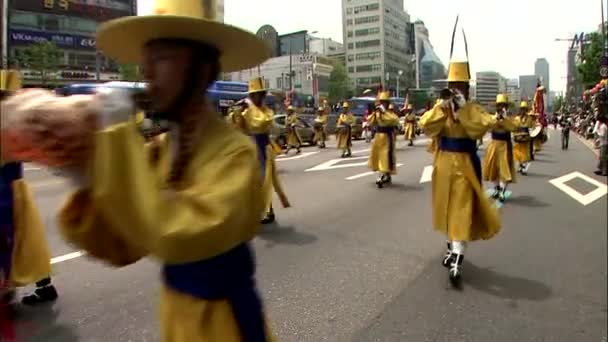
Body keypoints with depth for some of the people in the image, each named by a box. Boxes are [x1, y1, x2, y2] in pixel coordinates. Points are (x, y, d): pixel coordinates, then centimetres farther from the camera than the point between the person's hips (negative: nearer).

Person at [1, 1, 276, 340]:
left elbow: (176, 236, -38)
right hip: (177, 312, 6)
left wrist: (118, 133, -32)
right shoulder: (159, 149, -2)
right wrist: (86, 179, -19)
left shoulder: (235, 151, -23)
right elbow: (121, 248, -4)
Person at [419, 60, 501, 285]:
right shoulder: (439, 108, 4)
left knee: (461, 211, -9)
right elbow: (425, 126, -12)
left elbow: (485, 125, -22)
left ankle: (457, 261, -12)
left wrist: (463, 108, -25)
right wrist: (442, 107, -21)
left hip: (464, 166, -4)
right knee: (447, 209, 16)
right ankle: (452, 247, 37)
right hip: (444, 165, 4)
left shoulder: (474, 109, -3)